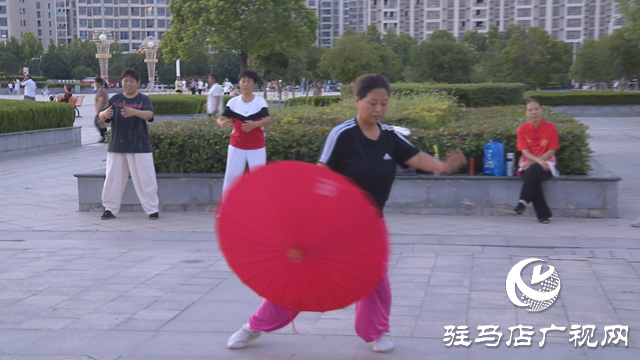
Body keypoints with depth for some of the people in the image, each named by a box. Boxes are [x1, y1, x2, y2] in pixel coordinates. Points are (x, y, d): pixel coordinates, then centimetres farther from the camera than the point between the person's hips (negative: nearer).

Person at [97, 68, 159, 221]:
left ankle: (152, 209, 7)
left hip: (139, 147, -3)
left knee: (145, 179, -3)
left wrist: (134, 112, -40)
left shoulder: (143, 99, -1)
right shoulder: (115, 99, 7)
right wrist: (105, 114, -27)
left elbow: (149, 114, -20)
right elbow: (101, 116, -2)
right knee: (113, 178, 6)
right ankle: (110, 209, 18)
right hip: (117, 146, 3)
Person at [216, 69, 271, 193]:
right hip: (236, 146, 2)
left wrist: (255, 124, -42)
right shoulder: (233, 102, -1)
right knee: (231, 176, 5)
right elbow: (221, 118, -8)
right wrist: (222, 123, -34)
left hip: (257, 147, -1)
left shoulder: (260, 101, -6)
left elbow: (268, 119, -20)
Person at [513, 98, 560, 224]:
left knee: (534, 170, -37)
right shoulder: (522, 129, 3)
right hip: (528, 164, 1)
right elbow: (525, 152, -5)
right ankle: (543, 215, -32)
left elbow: (551, 151, -3)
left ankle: (523, 201, -33)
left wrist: (534, 162, -15)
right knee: (534, 179, -33)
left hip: (546, 164, -1)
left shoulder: (550, 127, 0)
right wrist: (538, 161, -24)